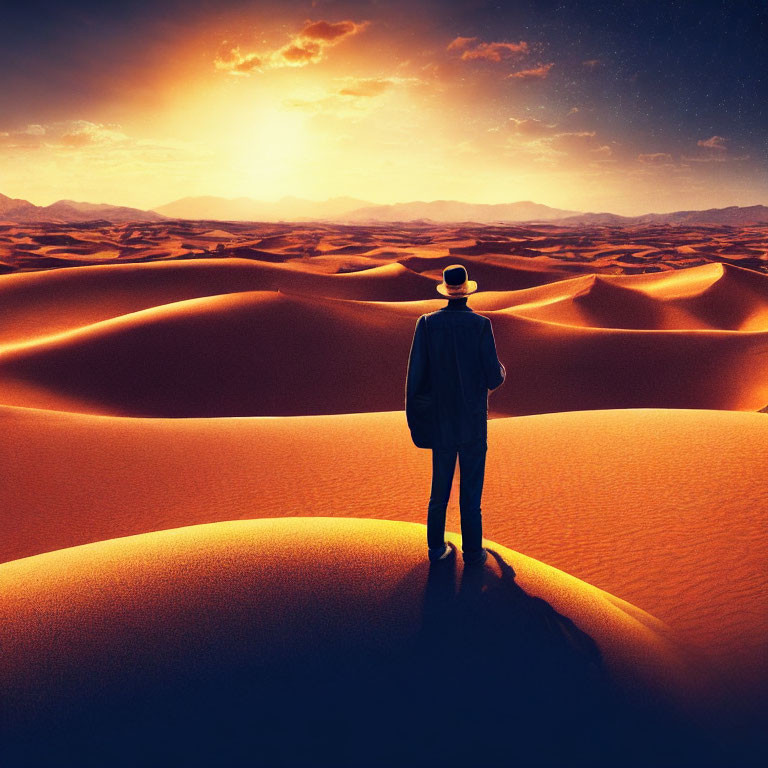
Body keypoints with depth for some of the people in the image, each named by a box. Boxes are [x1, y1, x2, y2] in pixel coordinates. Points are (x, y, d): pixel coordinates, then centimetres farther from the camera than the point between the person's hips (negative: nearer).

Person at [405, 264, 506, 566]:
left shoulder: (426, 324, -7)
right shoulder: (481, 325, -13)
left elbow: (415, 379, -8)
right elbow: (493, 379, -12)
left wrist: (417, 420, 5)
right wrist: (501, 371, 13)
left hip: (441, 422, 2)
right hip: (473, 424, -2)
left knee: (440, 489, 17)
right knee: (471, 492, 10)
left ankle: (437, 548, 28)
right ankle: (472, 552, 21)